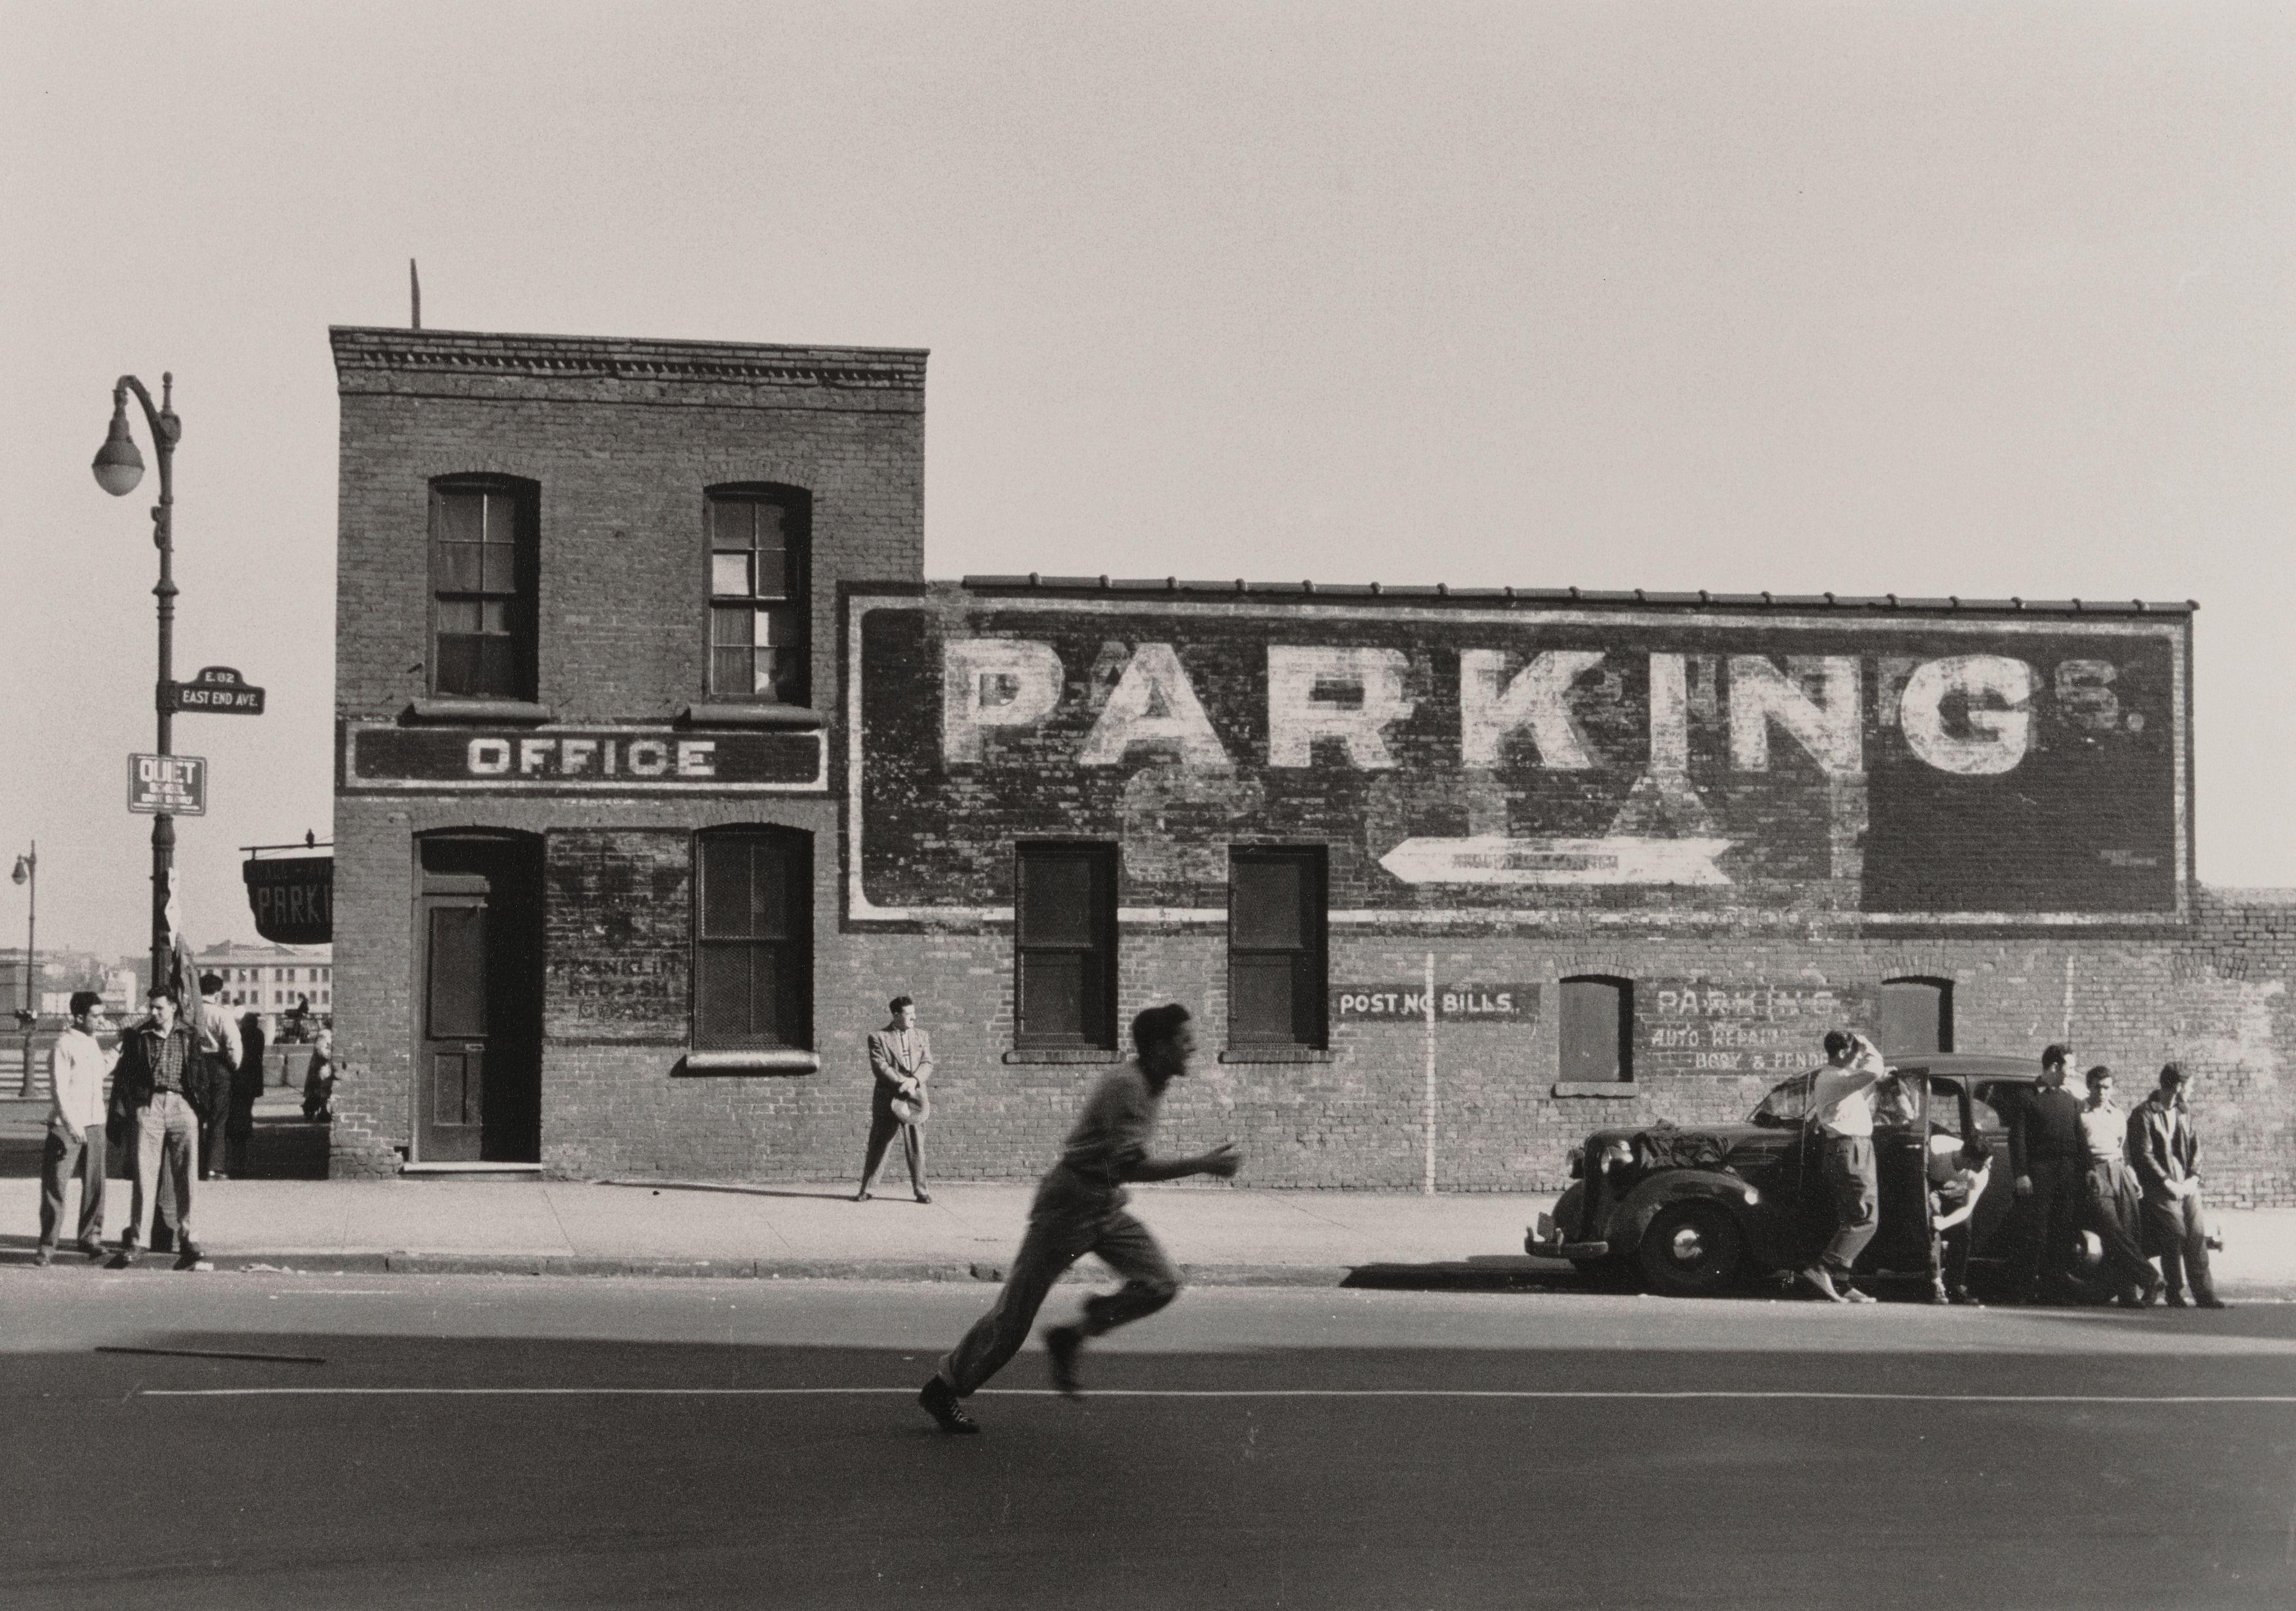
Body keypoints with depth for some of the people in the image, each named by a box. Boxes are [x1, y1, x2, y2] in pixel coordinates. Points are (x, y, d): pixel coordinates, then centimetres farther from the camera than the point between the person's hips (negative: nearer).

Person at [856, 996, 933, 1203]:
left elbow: (927, 1065, 5)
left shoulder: (922, 1037, 15)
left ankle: (920, 1190, 6)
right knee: (878, 1145, 2)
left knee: (916, 1146, 1)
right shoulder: (878, 1037, 2)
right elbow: (880, 1067, -9)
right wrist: (901, 1084, -19)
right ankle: (866, 1189, 9)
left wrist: (914, 1081, -15)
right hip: (887, 1099, -2)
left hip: (915, 1097, 2)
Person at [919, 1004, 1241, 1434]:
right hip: (1069, 1203, -9)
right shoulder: (1125, 1087, -24)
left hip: (1107, 1205, 9)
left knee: (1162, 1283, -6)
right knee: (1014, 1315, -1)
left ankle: (1070, 1338, 9)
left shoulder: (1152, 1086, 6)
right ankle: (944, 1389, 15)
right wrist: (1203, 1165, -29)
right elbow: (1133, 1166, -31)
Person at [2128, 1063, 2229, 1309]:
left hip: (2187, 1186, 6)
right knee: (2176, 1234, -11)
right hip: (2161, 1189, -6)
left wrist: (2193, 1178, 0)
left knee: (2198, 1236, -1)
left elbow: (2195, 1148, 16)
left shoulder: (2183, 1113, 16)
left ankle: (2206, 1294, 2)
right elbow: (2143, 1155, -10)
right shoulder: (2143, 1114, -6)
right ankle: (2175, 1294, 2)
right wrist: (2168, 1183, -14)